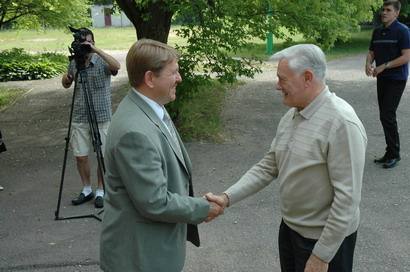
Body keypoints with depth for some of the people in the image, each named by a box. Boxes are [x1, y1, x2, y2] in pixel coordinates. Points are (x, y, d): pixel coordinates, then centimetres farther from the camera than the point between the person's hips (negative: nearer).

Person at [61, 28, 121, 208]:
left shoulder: (102, 62, -7)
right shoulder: (74, 63, 6)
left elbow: (116, 66, -29)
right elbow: (66, 85, 20)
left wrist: (96, 50, -33)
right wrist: (66, 79, -4)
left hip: (101, 117, -4)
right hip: (79, 118, 4)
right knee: (80, 156, 7)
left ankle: (101, 191, 18)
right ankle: (87, 189, 25)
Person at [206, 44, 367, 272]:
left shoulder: (342, 123, -24)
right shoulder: (290, 116, 2)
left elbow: (347, 198, -24)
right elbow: (268, 167, 6)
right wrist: (227, 198, -5)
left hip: (327, 238, -7)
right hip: (290, 228, 7)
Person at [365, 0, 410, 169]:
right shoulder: (377, 32, 11)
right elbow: (371, 53, 14)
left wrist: (384, 66, -18)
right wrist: (368, 64, -8)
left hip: (396, 79, -7)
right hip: (382, 79, 7)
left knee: (387, 115, -11)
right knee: (384, 115, 9)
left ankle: (394, 154, 0)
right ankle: (390, 153, 18)